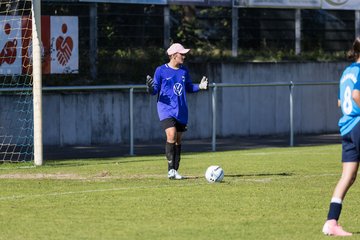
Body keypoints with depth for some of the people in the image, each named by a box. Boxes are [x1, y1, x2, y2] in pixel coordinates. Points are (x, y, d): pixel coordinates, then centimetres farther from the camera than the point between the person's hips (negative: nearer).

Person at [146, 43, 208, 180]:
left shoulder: (184, 70, 10)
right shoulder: (161, 71, -5)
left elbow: (188, 88, 19)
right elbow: (155, 90, -3)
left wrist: (200, 87, 2)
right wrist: (150, 88, -25)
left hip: (181, 111, 5)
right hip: (166, 109, -5)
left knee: (178, 140, 7)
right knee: (171, 136, -20)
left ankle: (175, 171, 13)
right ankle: (171, 169, -15)